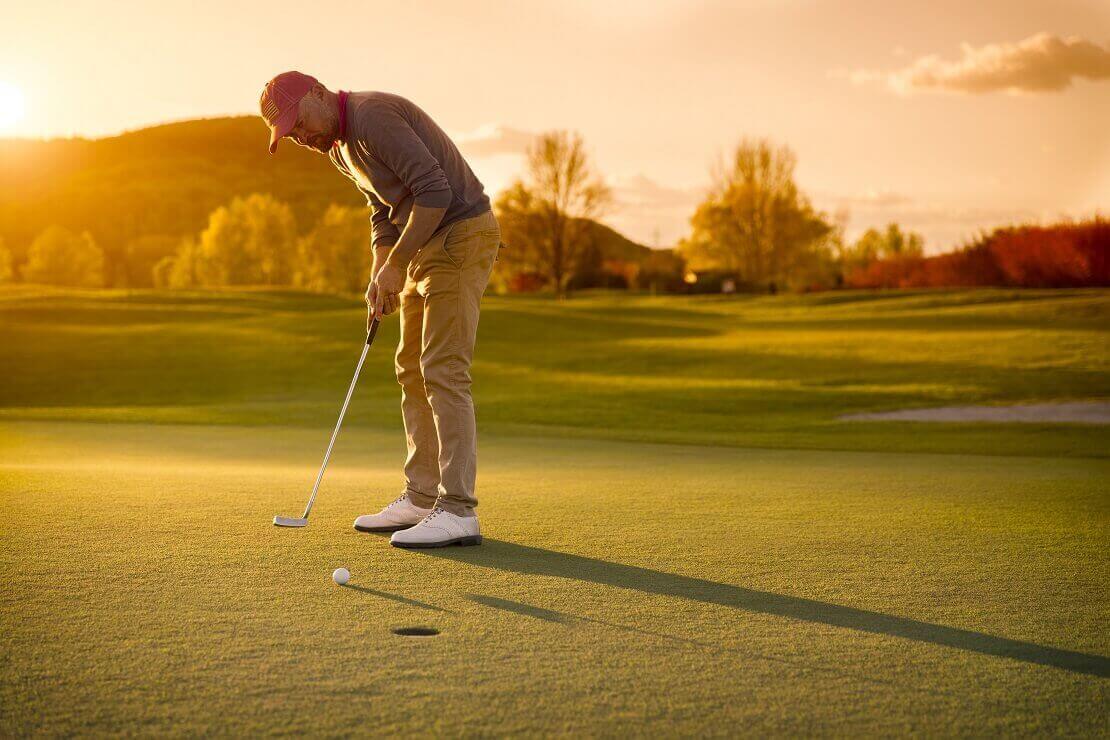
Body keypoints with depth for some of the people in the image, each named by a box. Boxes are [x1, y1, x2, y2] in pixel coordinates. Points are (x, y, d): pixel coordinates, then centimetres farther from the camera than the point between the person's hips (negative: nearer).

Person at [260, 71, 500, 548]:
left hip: (462, 233, -10)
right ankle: (421, 499, 17)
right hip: (429, 245, 10)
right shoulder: (338, 147, 13)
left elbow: (435, 190, -25)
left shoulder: (373, 116, -19)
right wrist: (379, 276, 3)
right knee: (413, 370, 11)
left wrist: (395, 265, -20)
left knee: (443, 370, -13)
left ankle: (459, 512, -12)